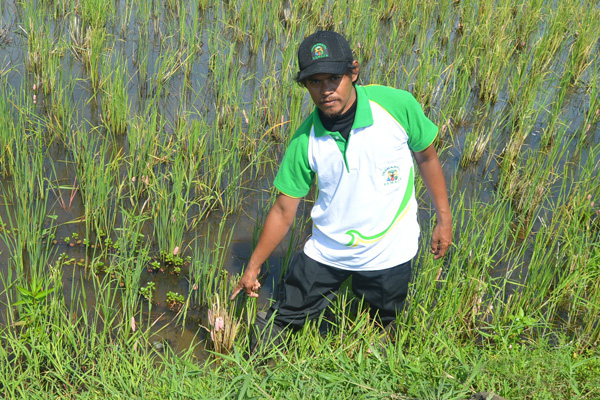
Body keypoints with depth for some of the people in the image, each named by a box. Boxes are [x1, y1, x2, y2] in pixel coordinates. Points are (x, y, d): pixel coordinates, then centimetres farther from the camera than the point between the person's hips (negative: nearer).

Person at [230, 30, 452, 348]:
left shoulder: (397, 105, -19)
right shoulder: (305, 141, -14)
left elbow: (426, 156, -1)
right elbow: (284, 210, -4)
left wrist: (444, 219, 4)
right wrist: (253, 267, 1)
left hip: (388, 252, -1)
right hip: (326, 250, 1)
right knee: (282, 321, 8)